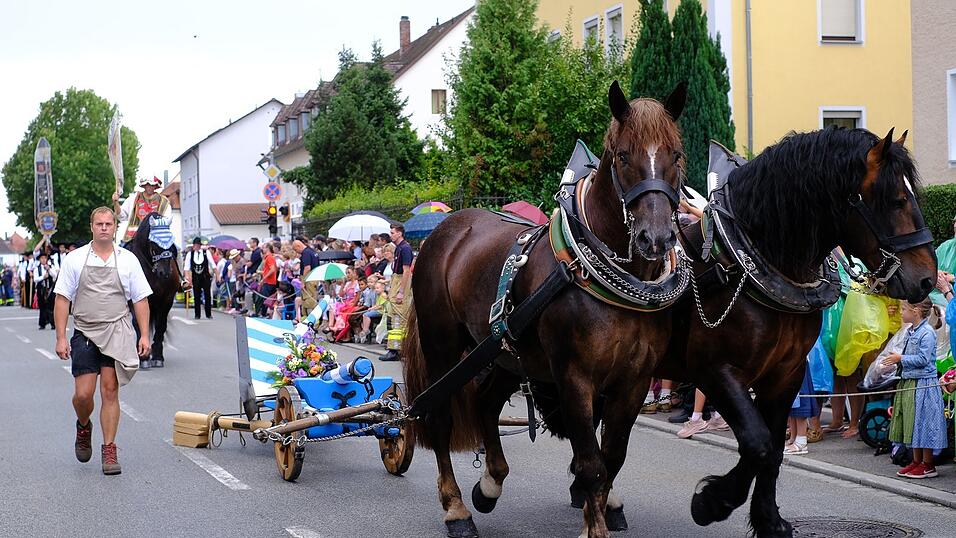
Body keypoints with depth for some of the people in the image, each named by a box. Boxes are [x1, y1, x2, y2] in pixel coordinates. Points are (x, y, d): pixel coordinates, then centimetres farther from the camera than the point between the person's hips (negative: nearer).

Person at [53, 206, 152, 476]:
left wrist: (144, 335, 1)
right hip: (84, 333, 0)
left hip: (117, 333, 0)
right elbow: (62, 299, 4)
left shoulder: (128, 260, 6)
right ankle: (83, 427, 28)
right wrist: (61, 337, -3)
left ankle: (109, 450, 3)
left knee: (110, 391, -5)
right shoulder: (74, 259, 4)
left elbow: (140, 300, 9)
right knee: (83, 394, -5)